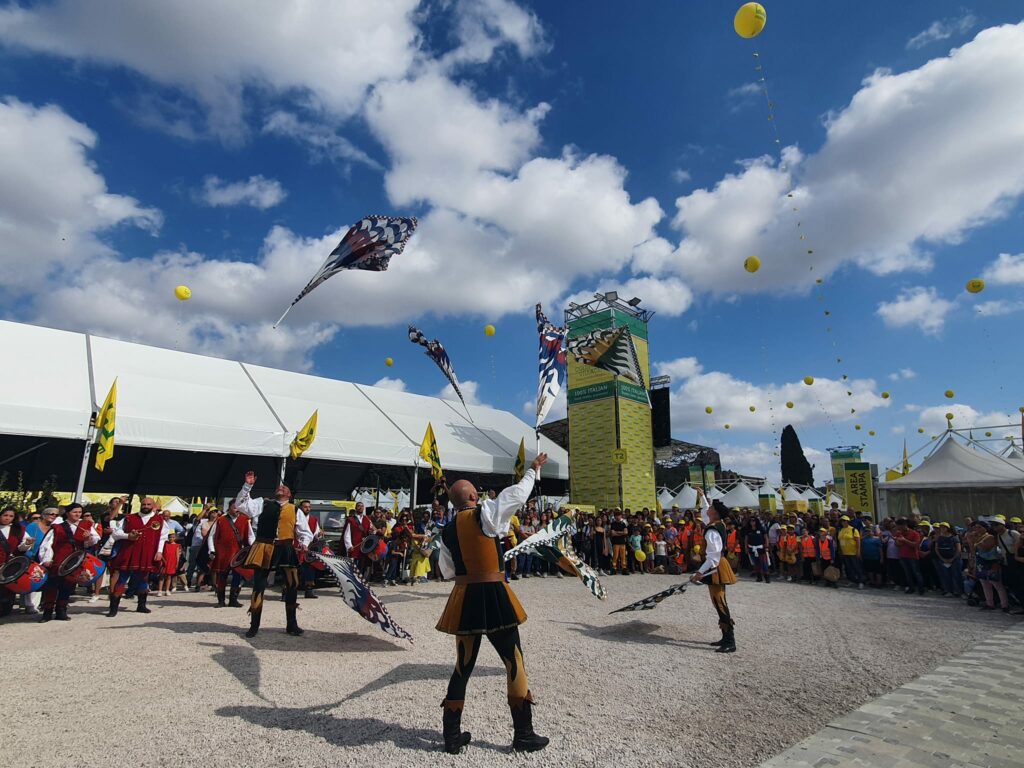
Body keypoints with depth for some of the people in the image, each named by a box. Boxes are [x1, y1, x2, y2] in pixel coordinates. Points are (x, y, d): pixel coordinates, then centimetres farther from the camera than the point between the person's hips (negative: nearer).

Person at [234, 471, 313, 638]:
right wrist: (248, 486, -10)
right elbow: (240, 504, -2)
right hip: (264, 549, -1)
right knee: (258, 585, 5)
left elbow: (306, 532, 13)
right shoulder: (262, 503, 10)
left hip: (285, 549, 1)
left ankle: (292, 624, 18)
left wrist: (304, 543, -7)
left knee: (292, 585, 3)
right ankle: (254, 625, 20)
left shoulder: (295, 511, 12)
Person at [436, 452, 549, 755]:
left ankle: (452, 735, 24)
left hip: (463, 599, 5)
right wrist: (534, 469, 7)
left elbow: (447, 571, 15)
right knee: (514, 662, 10)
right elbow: (518, 493, -7)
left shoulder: (447, 531, 6)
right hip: (493, 596, -5)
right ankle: (523, 734, 18)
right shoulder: (485, 513, -10)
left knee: (463, 665, 18)